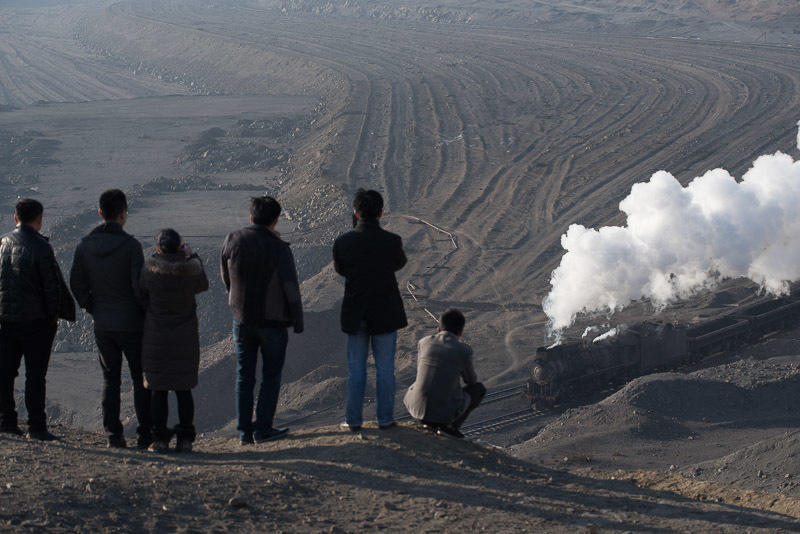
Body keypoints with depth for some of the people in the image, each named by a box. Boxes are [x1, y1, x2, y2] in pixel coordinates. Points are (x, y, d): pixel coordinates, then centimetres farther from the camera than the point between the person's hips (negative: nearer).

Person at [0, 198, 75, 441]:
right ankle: (36, 426, -1)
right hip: (35, 319, -5)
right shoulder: (41, 248, -13)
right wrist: (53, 316, 1)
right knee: (35, 375, -1)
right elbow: (53, 286, -12)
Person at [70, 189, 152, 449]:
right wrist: (147, 312, -2)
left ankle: (113, 434, 9)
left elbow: (76, 282, 2)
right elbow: (139, 284, -18)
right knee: (141, 380, 5)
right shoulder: (130, 245, -15)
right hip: (131, 323, -4)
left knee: (110, 379, 12)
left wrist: (91, 308, 14)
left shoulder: (85, 245, 0)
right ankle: (145, 434, 3)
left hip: (102, 325, 4)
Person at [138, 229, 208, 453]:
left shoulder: (150, 269, -12)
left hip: (156, 338, -1)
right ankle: (185, 438, 8)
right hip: (185, 339, 1)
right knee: (184, 390, 9)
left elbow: (141, 296, 2)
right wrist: (192, 256, 23)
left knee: (159, 391, 5)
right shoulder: (191, 268, -9)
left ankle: (160, 439, 4)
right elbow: (202, 285, 14)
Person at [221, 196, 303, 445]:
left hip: (242, 319, 3)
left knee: (244, 377, 12)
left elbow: (226, 277, 6)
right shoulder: (279, 249, -16)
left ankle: (244, 431, 12)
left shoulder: (233, 241, -7)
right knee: (271, 376, 9)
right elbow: (291, 288, -13)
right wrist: (298, 321, -2)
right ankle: (263, 428, 8)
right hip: (273, 321, -3)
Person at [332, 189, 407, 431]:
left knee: (356, 369, 11)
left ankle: (353, 419, 14)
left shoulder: (342, 243, -12)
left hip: (355, 314, 1)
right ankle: (385, 418, 14)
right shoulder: (392, 241, -15)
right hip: (385, 313, -1)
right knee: (385, 368, 10)